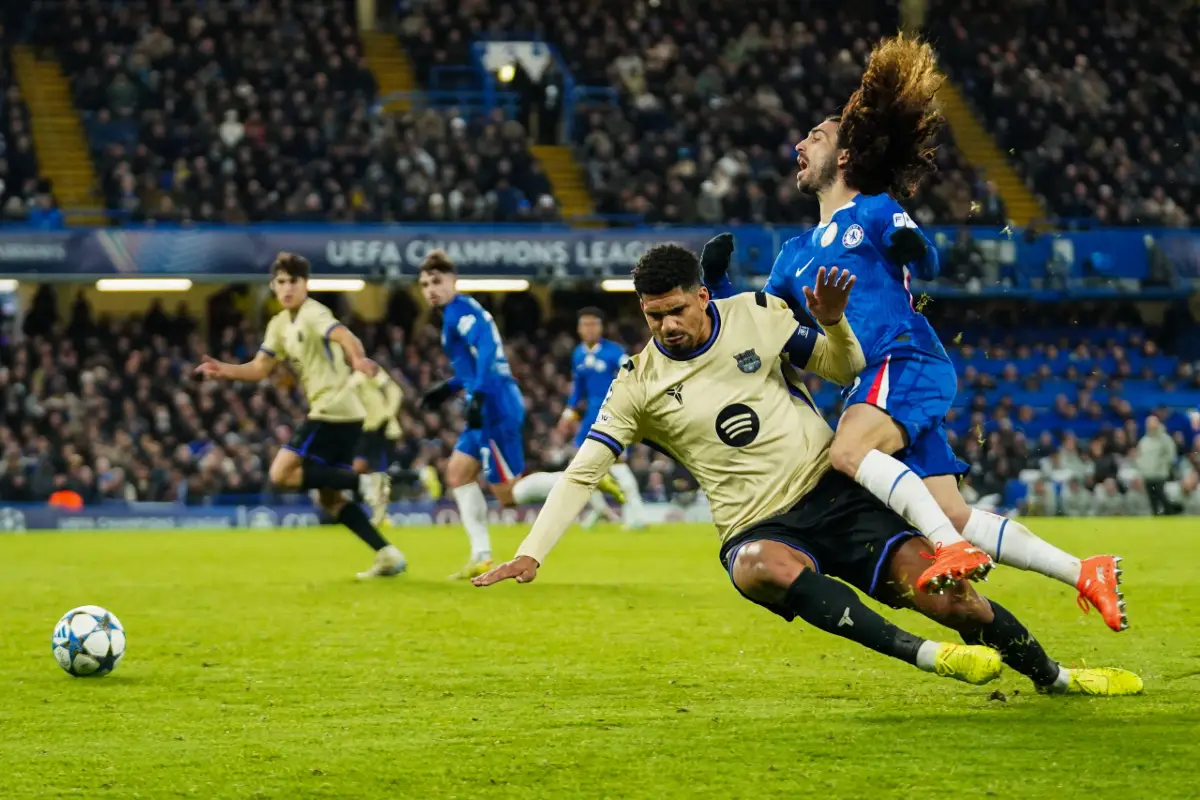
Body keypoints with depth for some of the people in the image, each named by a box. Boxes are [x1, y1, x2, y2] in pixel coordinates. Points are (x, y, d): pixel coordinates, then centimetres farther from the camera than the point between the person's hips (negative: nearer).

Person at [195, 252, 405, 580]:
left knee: (282, 474, -14)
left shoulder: (313, 315, -10)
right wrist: (224, 370, 3)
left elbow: (343, 335, -30)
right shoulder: (280, 325, 16)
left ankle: (365, 482, -19)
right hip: (330, 412, 9)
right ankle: (387, 554, 4)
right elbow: (260, 368, 21)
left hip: (334, 410, -9)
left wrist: (358, 359, -52)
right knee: (329, 499, 8)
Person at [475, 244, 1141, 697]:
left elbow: (847, 370, 10)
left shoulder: (757, 316, 1)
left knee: (944, 594, -14)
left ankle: (1053, 676, 13)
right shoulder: (639, 384, -2)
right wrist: (531, 554, -11)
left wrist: (834, 321, -12)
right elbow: (583, 473, -1)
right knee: (761, 567, -39)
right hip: (760, 527, -1)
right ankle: (926, 656, -39)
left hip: (836, 494, 1)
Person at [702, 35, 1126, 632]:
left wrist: (912, 249, -30)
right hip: (872, 382, 6)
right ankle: (1085, 574, -1)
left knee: (848, 450, -33)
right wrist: (716, 281, 9)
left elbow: (927, 266, -8)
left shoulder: (876, 211, 7)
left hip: (907, 362, -6)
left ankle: (953, 548, -39)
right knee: (954, 515, -4)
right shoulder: (795, 254, 25)